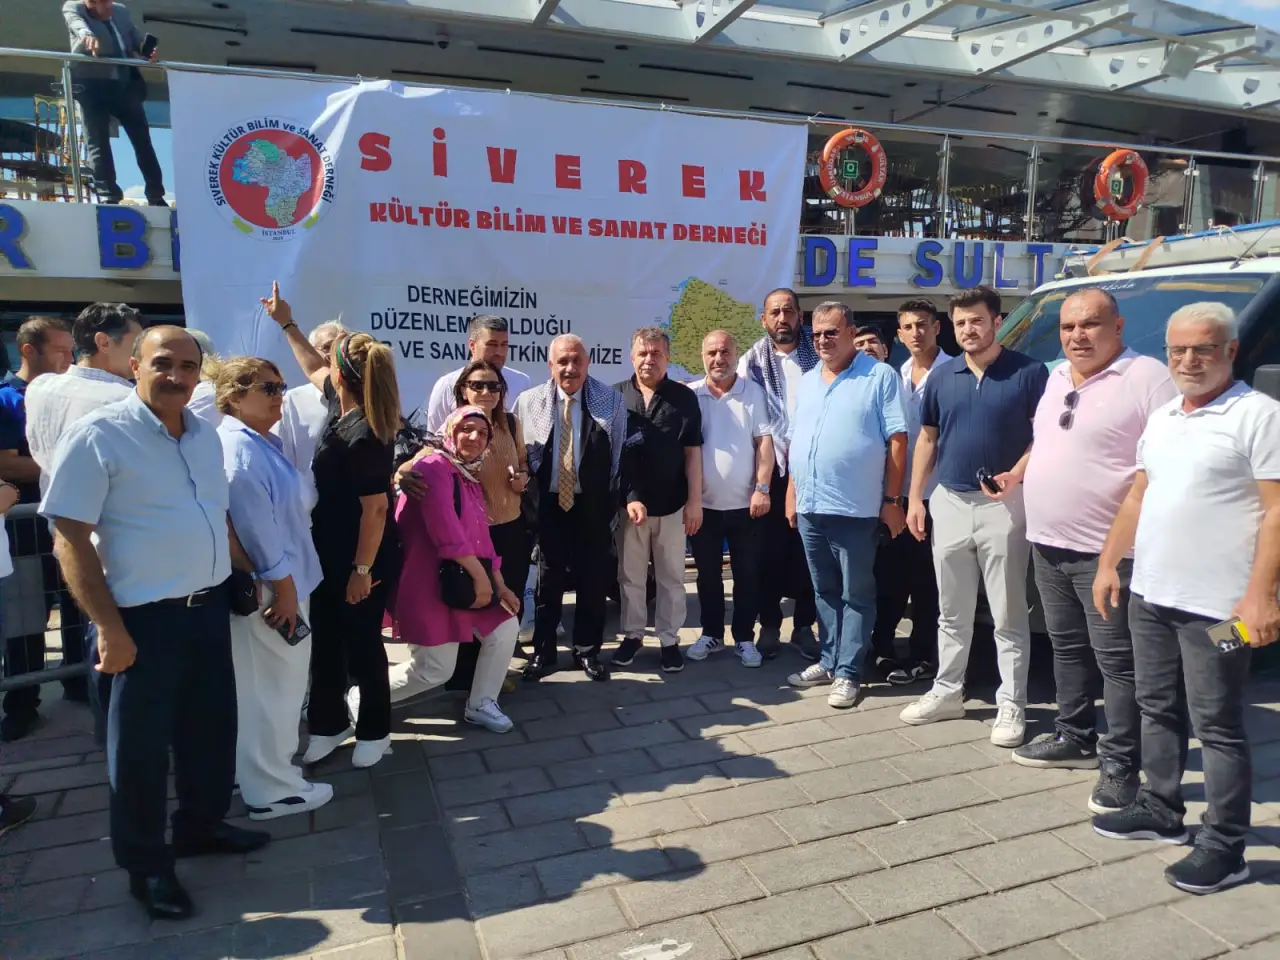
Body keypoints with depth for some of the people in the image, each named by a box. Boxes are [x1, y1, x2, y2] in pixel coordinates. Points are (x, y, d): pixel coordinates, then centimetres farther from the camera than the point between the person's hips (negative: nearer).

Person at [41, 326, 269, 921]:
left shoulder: (204, 435, 7)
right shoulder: (98, 436, -14)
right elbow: (71, 540, -16)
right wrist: (109, 628, -18)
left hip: (210, 605, 7)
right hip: (146, 618, -7)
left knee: (212, 726, 19)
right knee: (141, 744, 8)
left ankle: (201, 826, 41)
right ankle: (146, 866, 27)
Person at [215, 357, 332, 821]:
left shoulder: (258, 443, 12)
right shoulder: (241, 450, -22)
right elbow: (258, 529, -24)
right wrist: (285, 588, -21)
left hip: (277, 584, 11)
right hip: (267, 590, -11)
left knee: (267, 687, 21)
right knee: (272, 688, 1)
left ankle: (268, 772, 36)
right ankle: (271, 789, 15)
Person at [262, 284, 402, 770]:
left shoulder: (362, 435, -27)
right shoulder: (344, 404, 0)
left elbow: (376, 510, -25)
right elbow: (313, 369, 23)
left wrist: (362, 570, -20)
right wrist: (287, 323, 28)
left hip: (362, 561, -9)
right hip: (331, 554, 9)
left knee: (362, 643, 7)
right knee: (325, 640, 17)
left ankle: (373, 731, 26)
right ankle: (329, 724, 34)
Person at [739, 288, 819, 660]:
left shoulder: (818, 358, 5)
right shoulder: (752, 362, 4)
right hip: (768, 468, 0)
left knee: (806, 550, 5)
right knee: (769, 550, 4)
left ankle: (804, 626, 18)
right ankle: (769, 626, 16)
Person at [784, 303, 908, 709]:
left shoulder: (880, 376, -5)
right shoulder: (807, 382, 15)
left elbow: (897, 440, -8)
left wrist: (891, 500, -11)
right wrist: (791, 491, 12)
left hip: (856, 509, -6)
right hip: (809, 507, 6)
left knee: (856, 595, 5)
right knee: (825, 592, 16)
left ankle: (847, 672, 14)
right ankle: (829, 661, 28)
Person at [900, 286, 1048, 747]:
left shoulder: (1029, 372, -5)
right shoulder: (941, 376, 7)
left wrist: (1016, 475, -22)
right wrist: (915, 498, 6)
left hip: (1003, 505, -4)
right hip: (949, 502, 4)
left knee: (1008, 614, 4)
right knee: (952, 611, 14)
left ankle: (1011, 705, 15)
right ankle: (947, 691, 26)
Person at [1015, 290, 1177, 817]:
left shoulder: (1147, 377, -12)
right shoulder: (1057, 378, 14)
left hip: (1108, 550, -8)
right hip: (1048, 544, 8)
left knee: (1118, 661, 1)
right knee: (1067, 648, 18)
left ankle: (1120, 765, 11)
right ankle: (1075, 738, 33)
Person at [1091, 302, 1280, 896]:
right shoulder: (1161, 418, 13)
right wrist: (1109, 563, 14)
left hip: (1216, 607, -8)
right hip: (1149, 595, 8)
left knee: (1218, 727, 2)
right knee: (1157, 710, 18)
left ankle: (1224, 848, 15)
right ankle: (1160, 812, 33)